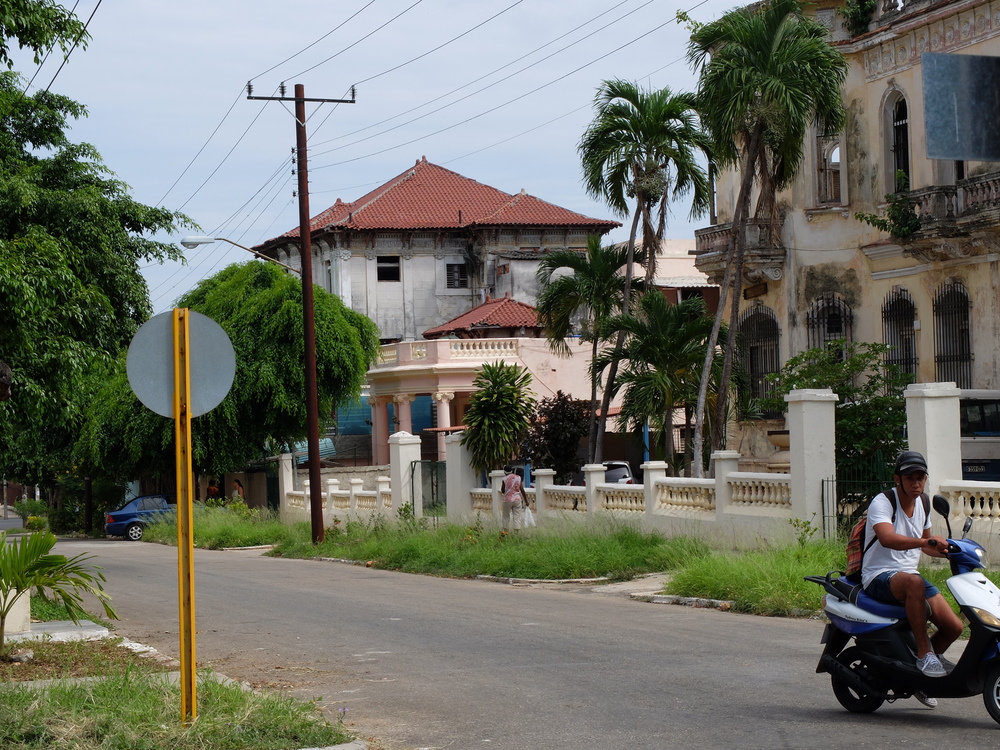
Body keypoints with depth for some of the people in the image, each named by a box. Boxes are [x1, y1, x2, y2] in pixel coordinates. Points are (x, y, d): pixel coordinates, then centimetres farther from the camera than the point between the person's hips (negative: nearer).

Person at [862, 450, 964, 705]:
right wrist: (927, 541, -48)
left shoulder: (922, 503, 10)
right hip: (879, 577, -8)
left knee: (954, 627, -5)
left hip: (910, 575, 8)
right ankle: (924, 654, -32)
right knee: (915, 583, -41)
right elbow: (887, 538, -36)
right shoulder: (881, 503, -15)